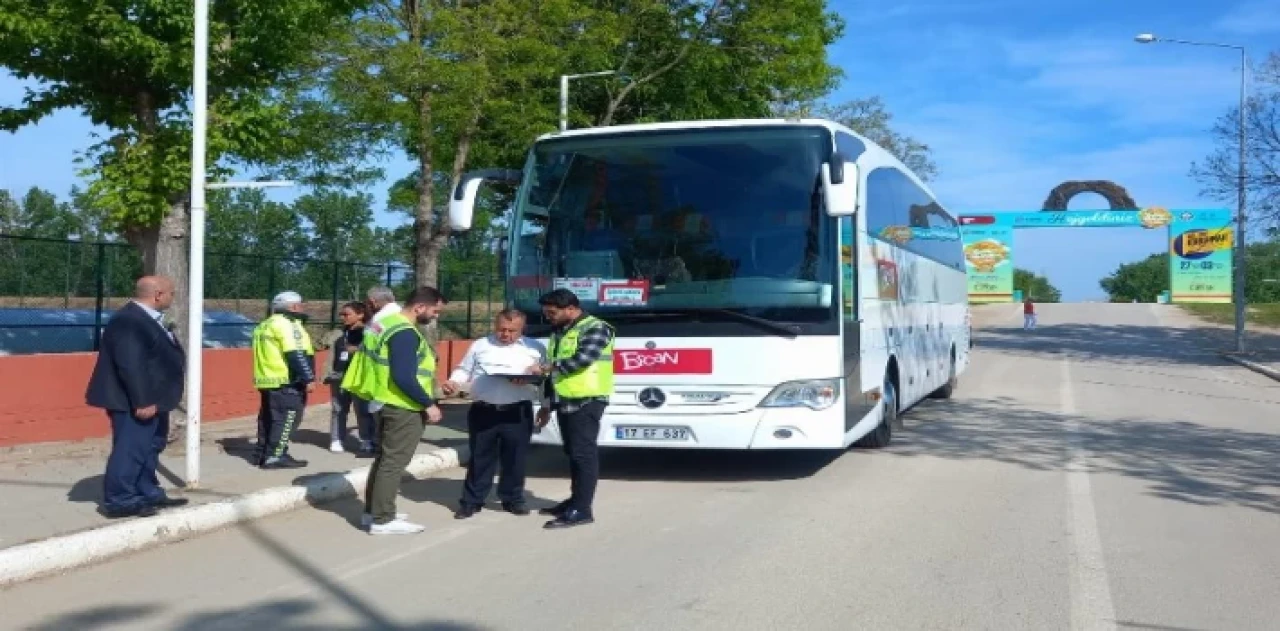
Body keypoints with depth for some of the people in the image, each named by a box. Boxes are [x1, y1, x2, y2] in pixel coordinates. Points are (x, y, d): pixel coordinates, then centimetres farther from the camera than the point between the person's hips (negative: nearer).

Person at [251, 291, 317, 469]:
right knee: (287, 418, -8)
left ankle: (264, 453, 20)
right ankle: (275, 456, -12)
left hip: (268, 379, 10)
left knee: (268, 417, 15)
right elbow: (297, 355, -20)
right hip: (286, 382, -10)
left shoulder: (265, 326, 20)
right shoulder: (287, 324, -12)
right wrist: (309, 379, -19)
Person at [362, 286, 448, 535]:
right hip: (403, 407, -10)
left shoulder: (392, 323, 11)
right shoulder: (405, 333, -21)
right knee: (394, 462, -4)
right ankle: (382, 520, 1)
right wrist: (428, 404, -20)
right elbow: (404, 377, -28)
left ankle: (372, 511, 26)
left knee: (385, 458, 17)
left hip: (390, 403, 10)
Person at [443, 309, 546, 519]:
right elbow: (464, 370, 14)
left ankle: (513, 499, 20)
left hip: (518, 412, -1)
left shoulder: (536, 348, 8)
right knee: (480, 457, 7)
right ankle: (472, 500, 15)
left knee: (515, 458, 6)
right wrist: (453, 383, -5)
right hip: (483, 411, 1)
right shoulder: (480, 346, 12)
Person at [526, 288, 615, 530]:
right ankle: (576, 500, 21)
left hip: (586, 401, -8)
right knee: (573, 453, 13)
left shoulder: (595, 328, -8)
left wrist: (545, 367, -17)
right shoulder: (558, 333, 19)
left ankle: (582, 510, -8)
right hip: (565, 401, 8)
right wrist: (546, 404, 21)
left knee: (584, 453, -8)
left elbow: (583, 359, -22)